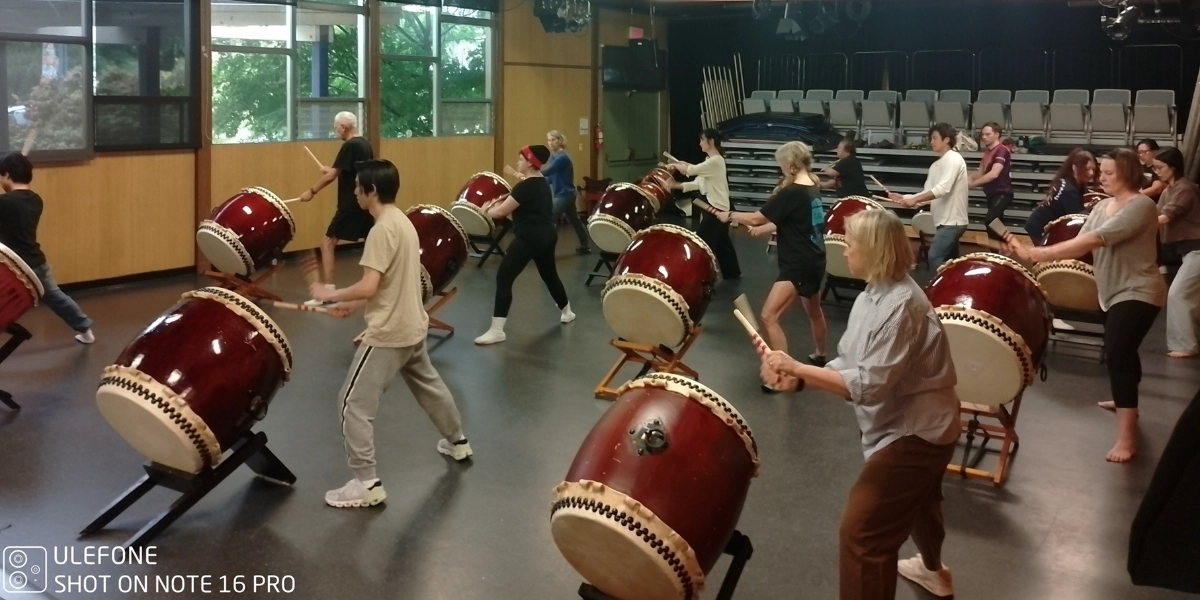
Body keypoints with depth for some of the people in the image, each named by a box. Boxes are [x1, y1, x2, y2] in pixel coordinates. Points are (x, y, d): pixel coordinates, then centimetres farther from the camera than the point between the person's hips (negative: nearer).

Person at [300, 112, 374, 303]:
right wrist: (332, 170, 21)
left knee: (328, 243, -8)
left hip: (351, 204, -9)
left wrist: (312, 191, -8)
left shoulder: (349, 146, -15)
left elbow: (332, 176, -18)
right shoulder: (365, 144, 11)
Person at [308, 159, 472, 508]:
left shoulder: (382, 229, -21)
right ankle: (457, 442, 48)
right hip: (412, 327, 10)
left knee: (353, 404, -3)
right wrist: (352, 306, 12)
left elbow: (369, 287, -27)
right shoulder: (402, 221, 8)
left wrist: (331, 295, -12)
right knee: (429, 385, 29)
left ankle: (367, 484, -2)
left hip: (388, 335, -10)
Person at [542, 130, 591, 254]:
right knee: (575, 221, 20)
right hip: (566, 194, 10)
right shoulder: (554, 157, 10)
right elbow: (551, 178, 12)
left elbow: (547, 171, -29)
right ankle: (585, 246, 33)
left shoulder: (562, 157, -19)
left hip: (564, 195, -10)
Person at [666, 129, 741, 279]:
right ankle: (732, 271, 31)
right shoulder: (710, 160, 13)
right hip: (716, 207, 10)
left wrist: (674, 165, -8)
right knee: (721, 241, 19)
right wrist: (676, 185, 0)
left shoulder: (715, 161, -19)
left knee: (702, 241, -7)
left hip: (716, 208, -10)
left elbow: (692, 170, -24)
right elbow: (698, 183, 10)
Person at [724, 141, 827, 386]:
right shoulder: (813, 189, 7)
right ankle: (820, 356, 51)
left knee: (770, 316, -14)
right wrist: (764, 229, 17)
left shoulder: (792, 193, -20)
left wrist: (729, 215, -2)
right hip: (814, 261, 10)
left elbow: (756, 218, -18)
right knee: (813, 310, 29)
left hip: (798, 265, -10)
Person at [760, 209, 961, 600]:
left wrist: (796, 368, -31)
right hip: (915, 426, 11)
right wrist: (796, 376, -16)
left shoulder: (901, 305, -28)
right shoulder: (873, 296, 2)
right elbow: (850, 365, 1)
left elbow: (868, 385, -31)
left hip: (915, 431, -11)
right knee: (915, 498, 34)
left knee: (860, 532, -13)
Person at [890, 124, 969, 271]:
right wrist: (904, 198, -4)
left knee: (934, 257, -17)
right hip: (945, 221, 10)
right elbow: (928, 193, 11)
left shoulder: (954, 159, -12)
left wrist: (914, 199, -27)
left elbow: (943, 189, -25)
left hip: (953, 221, -10)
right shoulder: (935, 166, 16)